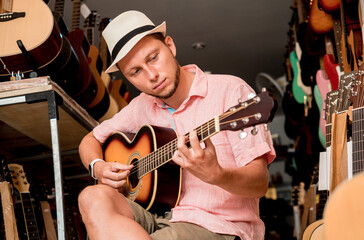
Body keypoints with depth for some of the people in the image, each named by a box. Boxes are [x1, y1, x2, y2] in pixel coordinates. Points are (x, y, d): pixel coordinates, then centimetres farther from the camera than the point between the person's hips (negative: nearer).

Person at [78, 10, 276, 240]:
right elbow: (91, 140, 27)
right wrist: (98, 167, 3)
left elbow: (260, 184, -13)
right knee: (94, 198, -26)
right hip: (159, 218, 7)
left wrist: (215, 175, -36)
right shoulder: (143, 107, 12)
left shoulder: (230, 91, -7)